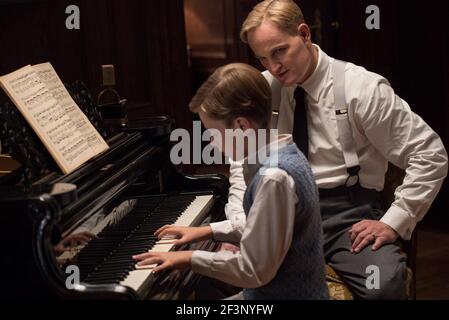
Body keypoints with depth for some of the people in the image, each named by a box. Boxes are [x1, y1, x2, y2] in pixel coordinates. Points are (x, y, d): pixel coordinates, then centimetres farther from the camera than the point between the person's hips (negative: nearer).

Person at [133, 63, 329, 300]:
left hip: (284, 294, -9)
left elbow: (254, 270, -24)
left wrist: (191, 258, -15)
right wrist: (210, 231, 16)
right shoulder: (283, 153, 4)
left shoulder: (274, 178, -26)